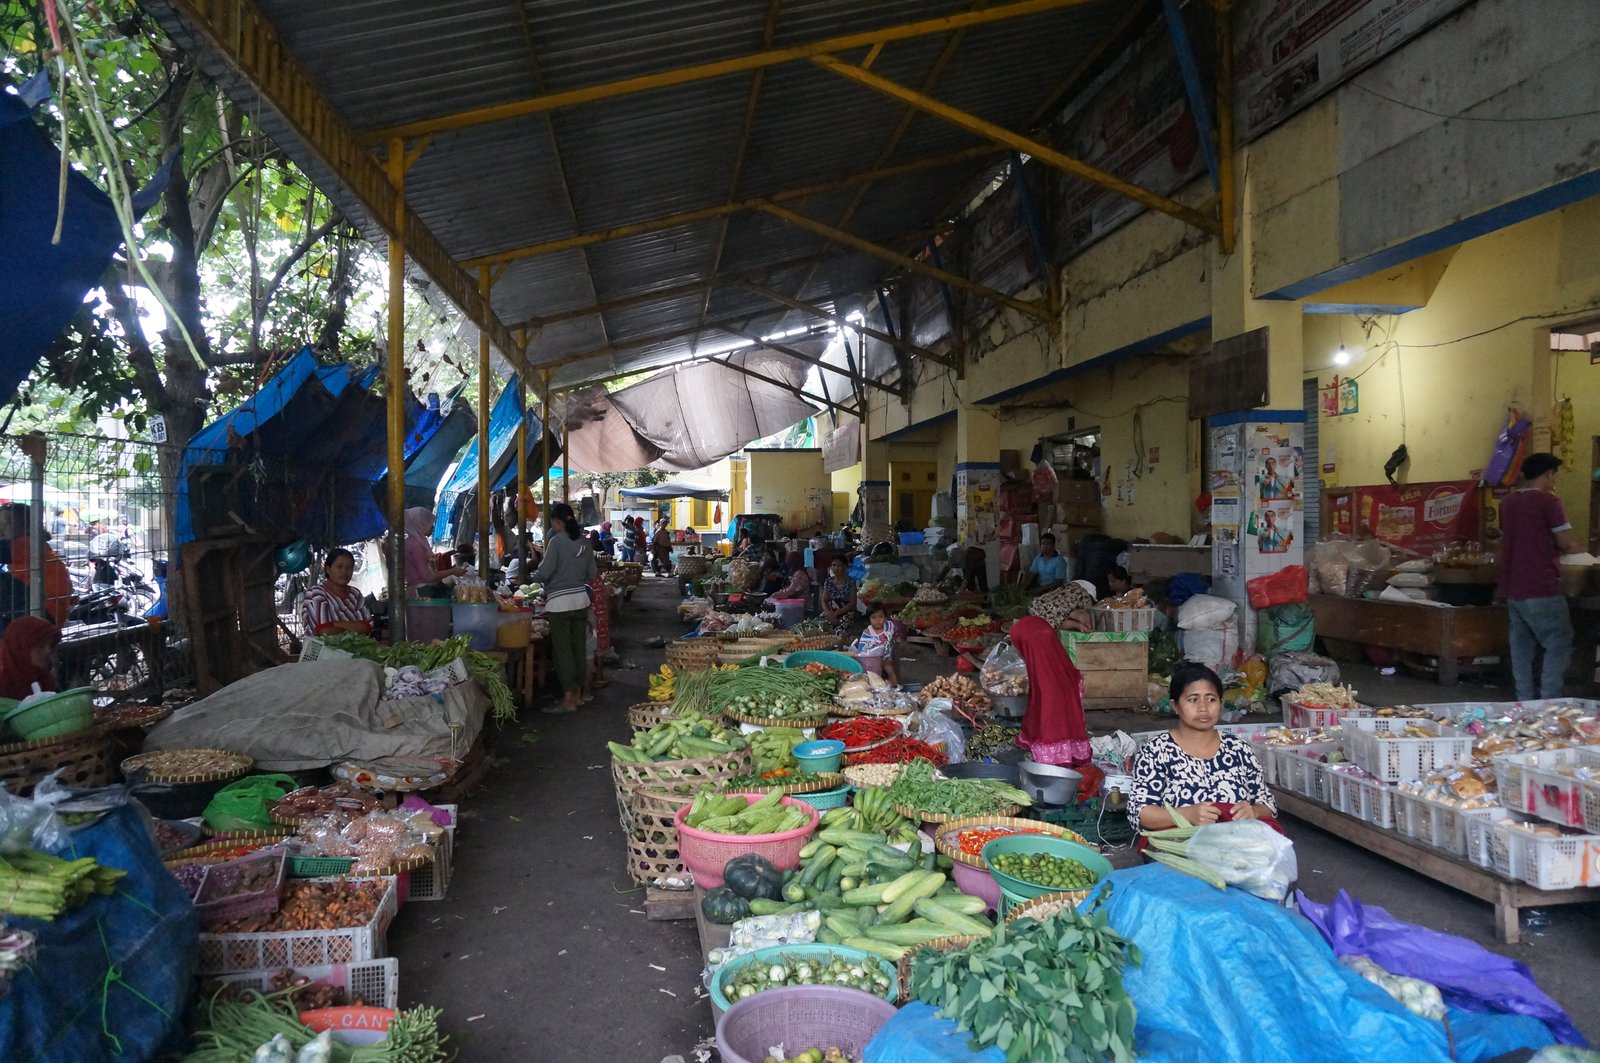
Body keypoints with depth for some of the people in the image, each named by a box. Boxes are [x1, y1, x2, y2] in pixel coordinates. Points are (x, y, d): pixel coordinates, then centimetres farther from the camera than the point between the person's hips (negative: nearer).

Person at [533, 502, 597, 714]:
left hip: (559, 602, -6)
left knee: (562, 650, -1)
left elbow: (544, 572, -15)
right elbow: (591, 574, 10)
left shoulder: (557, 541, -12)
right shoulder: (585, 543, 6)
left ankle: (568, 700, 1)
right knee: (578, 647, 12)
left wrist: (533, 579, 5)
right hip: (580, 600, 6)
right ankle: (578, 693, 21)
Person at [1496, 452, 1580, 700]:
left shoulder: (1508, 502, 11)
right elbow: (1568, 545, -10)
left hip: (1512, 587, 7)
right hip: (1540, 587, -7)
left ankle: (1525, 701, 11)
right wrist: (1578, 548, 12)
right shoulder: (1548, 501, -10)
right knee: (1558, 645, 0)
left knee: (1522, 644, 10)